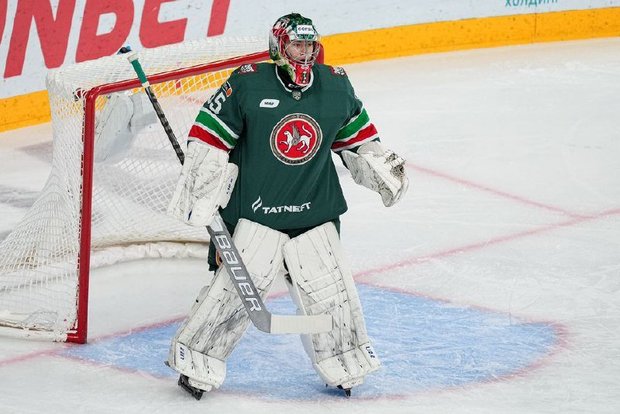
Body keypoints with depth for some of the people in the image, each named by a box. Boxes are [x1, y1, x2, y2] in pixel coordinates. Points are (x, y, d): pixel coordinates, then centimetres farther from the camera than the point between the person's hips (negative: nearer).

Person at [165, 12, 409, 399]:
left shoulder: (336, 85, 4)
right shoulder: (248, 84, -10)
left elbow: (356, 134, 19)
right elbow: (209, 137, -6)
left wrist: (382, 167, 11)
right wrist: (202, 192, -9)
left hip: (315, 212, 4)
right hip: (255, 211, -4)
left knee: (329, 288, 5)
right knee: (236, 286, -8)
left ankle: (346, 363, 24)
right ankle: (196, 361, 7)